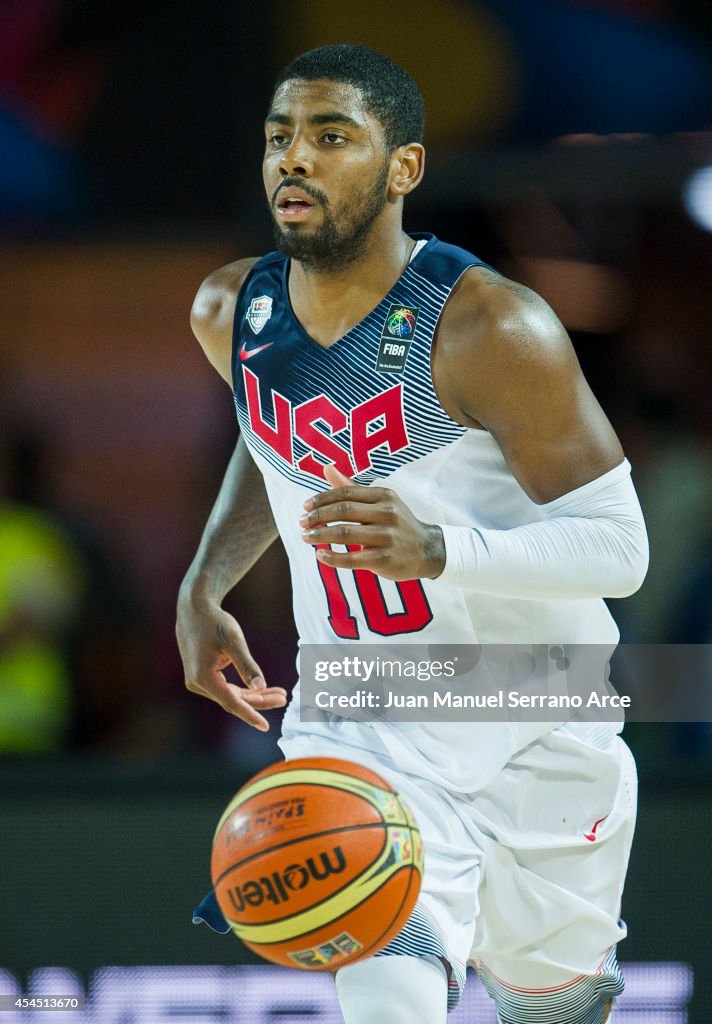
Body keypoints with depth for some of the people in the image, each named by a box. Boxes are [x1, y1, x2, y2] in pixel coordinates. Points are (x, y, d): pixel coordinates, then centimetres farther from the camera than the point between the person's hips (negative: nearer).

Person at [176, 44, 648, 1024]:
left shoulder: (493, 329, -22)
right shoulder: (231, 312, -4)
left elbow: (617, 547, -22)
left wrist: (438, 548, -39)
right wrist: (202, 589, 4)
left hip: (532, 737, -2)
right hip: (356, 731, 2)